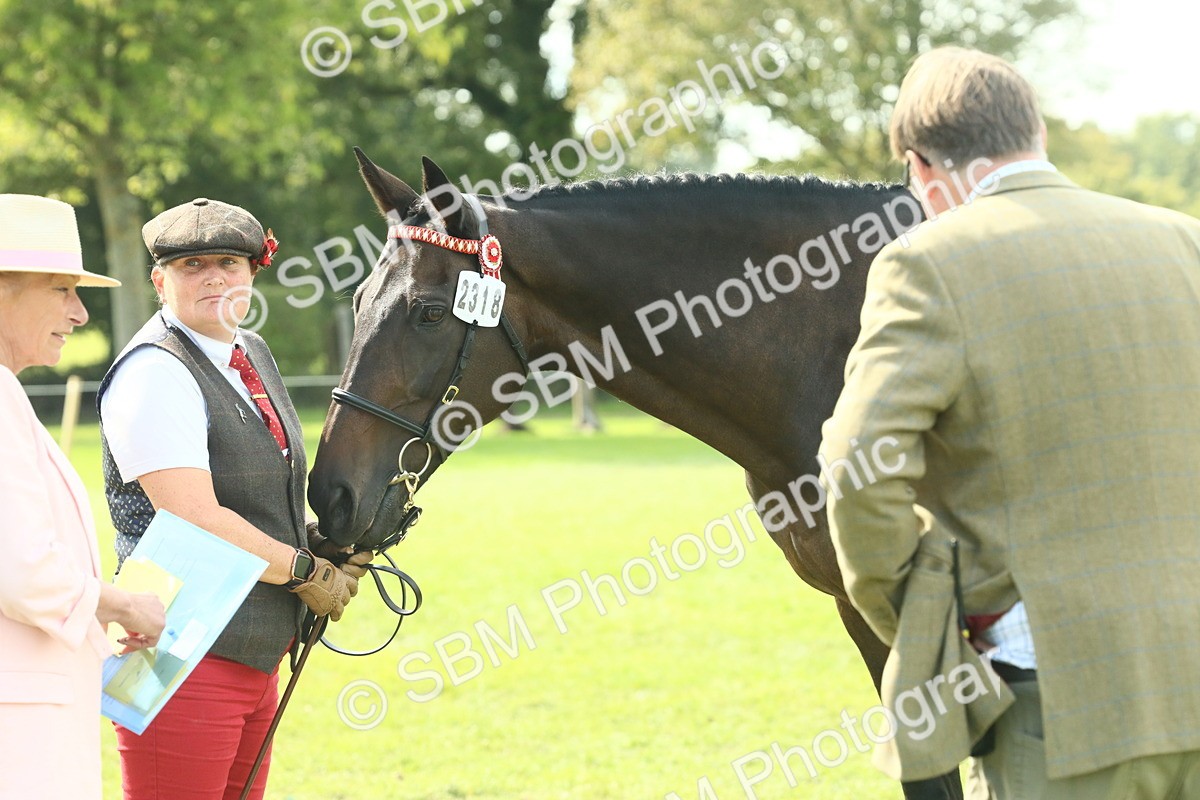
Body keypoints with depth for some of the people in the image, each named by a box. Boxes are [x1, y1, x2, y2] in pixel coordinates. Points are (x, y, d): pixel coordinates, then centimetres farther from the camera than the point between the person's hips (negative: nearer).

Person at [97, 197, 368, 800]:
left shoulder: (252, 354, 14)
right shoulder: (155, 373, -14)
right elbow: (197, 522, -21)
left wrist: (323, 546, 4)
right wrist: (308, 571, -10)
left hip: (257, 658, 9)